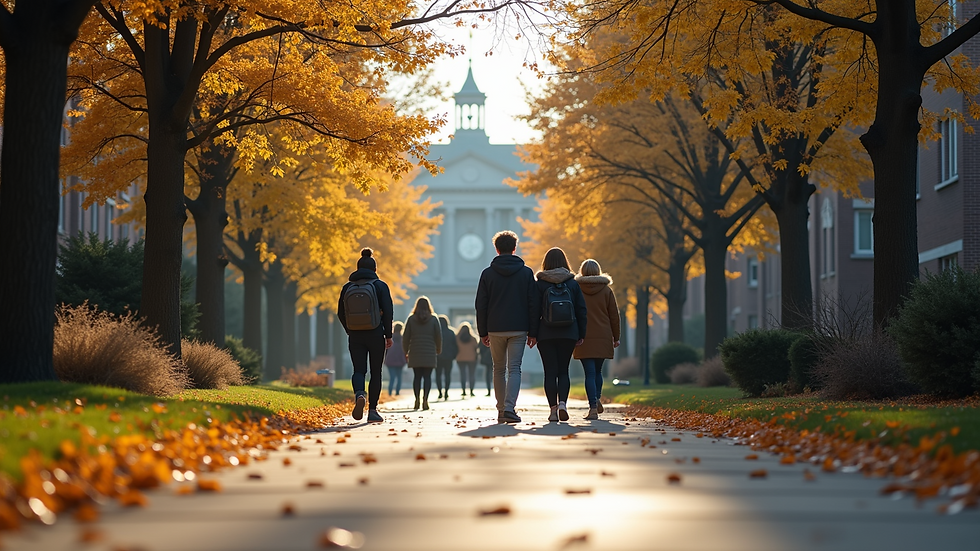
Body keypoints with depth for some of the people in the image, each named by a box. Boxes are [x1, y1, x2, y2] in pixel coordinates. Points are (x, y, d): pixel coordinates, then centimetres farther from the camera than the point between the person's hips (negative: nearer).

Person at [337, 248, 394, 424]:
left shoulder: (347, 287, 4)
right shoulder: (380, 286, -4)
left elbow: (341, 313, 8)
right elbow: (387, 311, -8)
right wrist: (388, 335, 0)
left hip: (355, 337, 2)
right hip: (376, 336, -2)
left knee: (359, 370, 5)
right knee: (375, 373, 8)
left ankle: (359, 394, -27)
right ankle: (372, 411, 7)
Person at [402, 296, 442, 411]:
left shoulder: (411, 319, 4)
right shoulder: (433, 319, 2)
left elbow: (405, 337, 4)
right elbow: (438, 336, 3)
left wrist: (405, 352, 15)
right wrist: (438, 350, 17)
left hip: (415, 353, 1)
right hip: (429, 353, -1)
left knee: (417, 376, 5)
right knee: (427, 376, -1)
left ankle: (417, 399, -4)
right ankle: (425, 398, -15)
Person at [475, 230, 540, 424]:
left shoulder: (487, 273, 2)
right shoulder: (526, 272, 2)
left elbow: (481, 305, 3)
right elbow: (534, 304, 1)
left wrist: (483, 332, 9)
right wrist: (533, 332, 5)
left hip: (495, 329, 1)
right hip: (519, 329, -1)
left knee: (499, 369, 13)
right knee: (514, 369, -3)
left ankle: (501, 410, 15)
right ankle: (509, 408, -19)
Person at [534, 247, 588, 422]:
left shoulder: (540, 284, -2)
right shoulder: (573, 284, 4)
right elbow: (582, 311, 5)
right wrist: (581, 334, 10)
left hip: (546, 335, -2)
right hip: (568, 334, 2)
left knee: (550, 372, 3)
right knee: (563, 371, 9)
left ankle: (553, 409, -3)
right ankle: (562, 403, -11)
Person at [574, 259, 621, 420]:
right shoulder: (606, 290, 3)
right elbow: (614, 315, 5)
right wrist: (616, 337, 13)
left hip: (583, 338, -1)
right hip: (603, 338, 1)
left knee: (590, 373, -3)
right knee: (598, 371, 19)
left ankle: (593, 407, -11)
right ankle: (597, 400, 10)